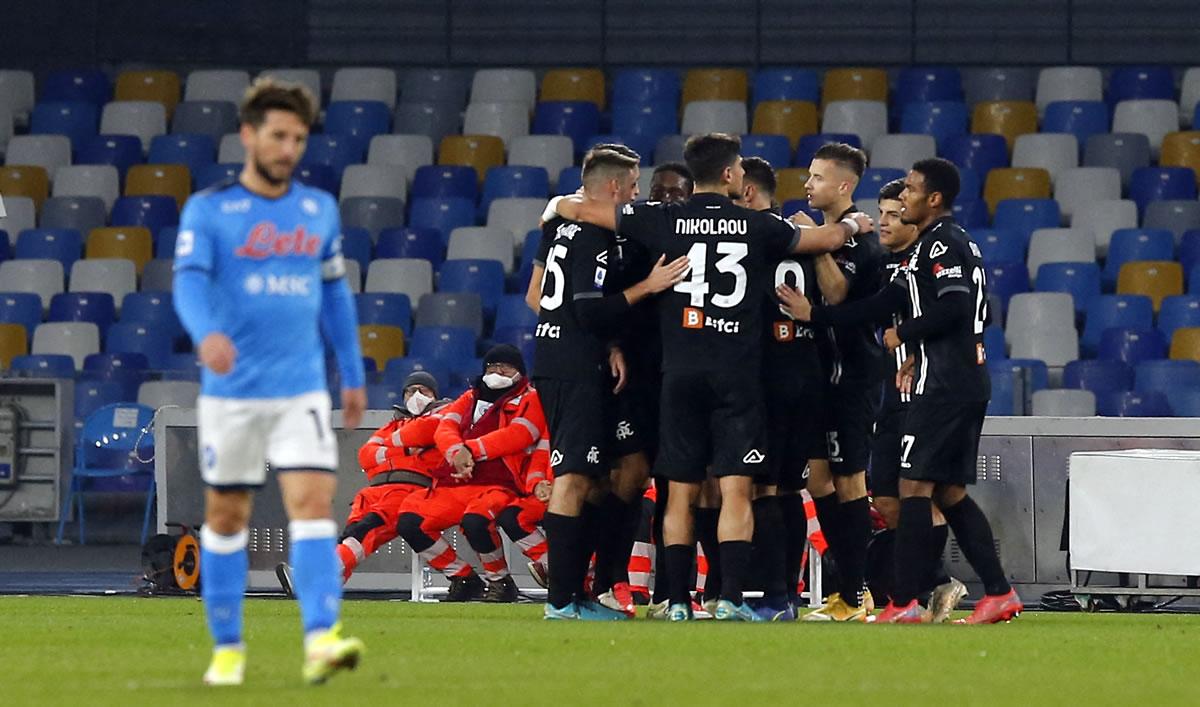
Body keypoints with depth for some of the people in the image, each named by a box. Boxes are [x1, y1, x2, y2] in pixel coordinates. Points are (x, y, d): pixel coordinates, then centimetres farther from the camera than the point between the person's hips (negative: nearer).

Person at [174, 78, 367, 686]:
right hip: (232, 393, -2)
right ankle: (227, 648, 19)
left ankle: (320, 641, -24)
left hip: (303, 391, 2)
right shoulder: (208, 210, -4)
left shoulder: (320, 209, 9)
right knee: (226, 516, 7)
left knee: (314, 503, -14)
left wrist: (353, 374, 21)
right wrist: (206, 333, -38)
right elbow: (189, 281, -17)